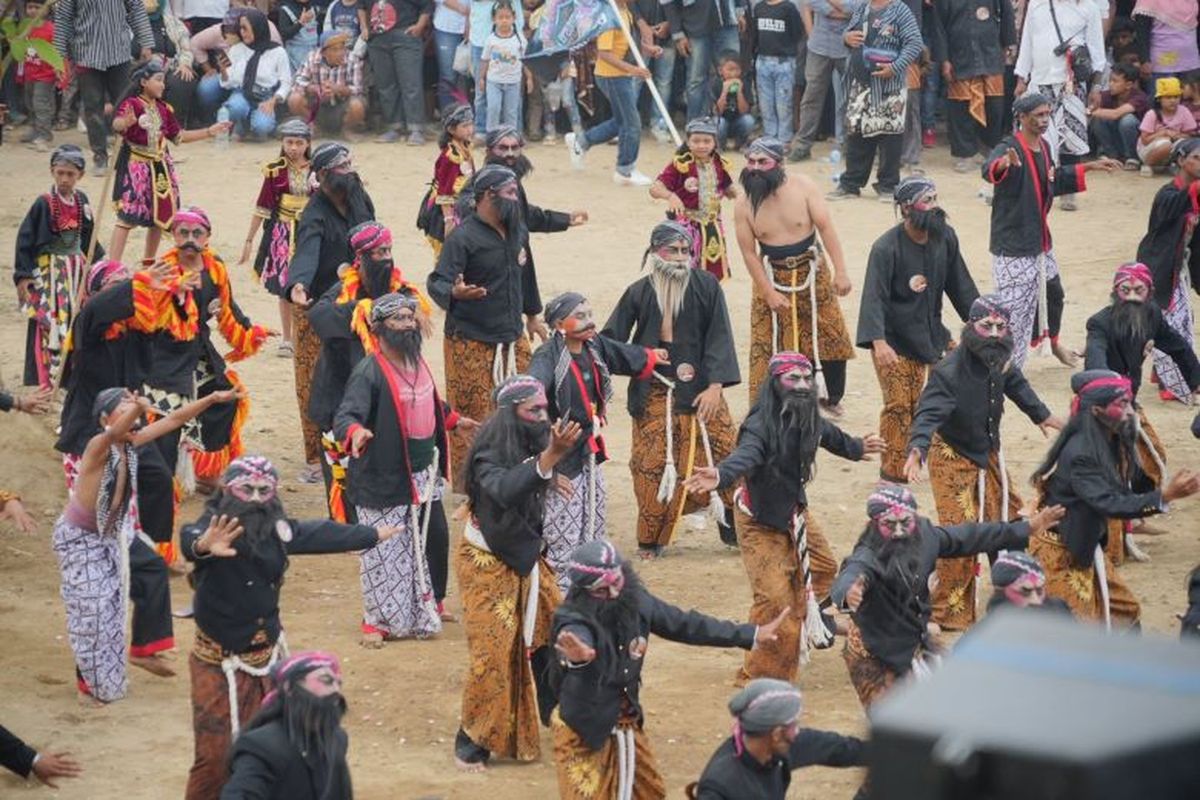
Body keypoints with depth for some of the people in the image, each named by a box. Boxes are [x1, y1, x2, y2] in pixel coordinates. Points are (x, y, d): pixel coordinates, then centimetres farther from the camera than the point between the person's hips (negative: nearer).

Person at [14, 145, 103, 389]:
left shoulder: (81, 201, 3)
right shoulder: (44, 204, -14)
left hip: (76, 269, 6)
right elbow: (25, 239, -13)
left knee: (77, 321, 10)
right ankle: (46, 376, -2)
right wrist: (23, 275, -17)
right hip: (49, 270, -6)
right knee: (49, 323, -7)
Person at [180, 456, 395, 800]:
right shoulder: (216, 527, -21)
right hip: (221, 664, -6)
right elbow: (190, 538, -45)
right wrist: (202, 546, -71)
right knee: (216, 757, -8)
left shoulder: (276, 529, -2)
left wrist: (371, 535, 33)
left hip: (269, 657, 7)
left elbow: (318, 534, 17)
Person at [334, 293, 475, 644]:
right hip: (385, 481, -8)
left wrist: (455, 420, 38)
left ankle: (430, 606, 37)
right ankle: (377, 621, 18)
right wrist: (355, 432, -53)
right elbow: (346, 415, -32)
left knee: (435, 539, 16)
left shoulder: (415, 362, 6)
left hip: (424, 475, 8)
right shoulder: (369, 373, -21)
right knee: (385, 554, 1)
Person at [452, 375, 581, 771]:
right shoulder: (489, 456, -26)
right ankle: (472, 740, 3)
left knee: (554, 630, 11)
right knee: (493, 649, -9)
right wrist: (549, 457, -58)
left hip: (526, 557, 7)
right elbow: (504, 491, -48)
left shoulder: (531, 446, -6)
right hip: (487, 563, -7)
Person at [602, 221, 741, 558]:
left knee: (721, 455, -1)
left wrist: (715, 386, -11)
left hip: (700, 390, 0)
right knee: (652, 465, -3)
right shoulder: (638, 293, 0)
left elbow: (718, 338, -5)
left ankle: (737, 529, 12)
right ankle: (651, 539, 9)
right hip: (655, 393, 0)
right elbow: (612, 340, 4)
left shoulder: (706, 286, -3)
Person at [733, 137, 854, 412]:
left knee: (830, 337, 9)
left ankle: (832, 397, 29)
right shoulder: (743, 206, -12)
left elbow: (826, 228, -13)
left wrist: (840, 272, -17)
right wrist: (770, 294, -13)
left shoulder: (802, 187, -13)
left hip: (811, 273, 1)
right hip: (773, 277, -1)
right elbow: (749, 253, -10)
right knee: (767, 345, -3)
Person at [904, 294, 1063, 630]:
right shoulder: (949, 372, -31)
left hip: (988, 451, 8)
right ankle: (951, 612, 1)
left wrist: (1042, 415, 28)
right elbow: (929, 413, -40)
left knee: (1007, 516, 20)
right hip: (954, 456, -8)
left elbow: (1015, 384, 14)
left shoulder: (999, 361, -9)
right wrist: (916, 449, -58)